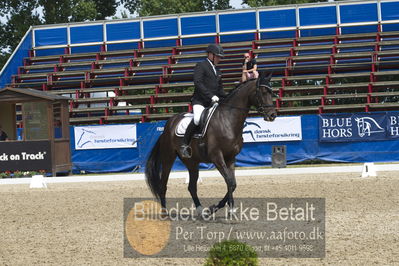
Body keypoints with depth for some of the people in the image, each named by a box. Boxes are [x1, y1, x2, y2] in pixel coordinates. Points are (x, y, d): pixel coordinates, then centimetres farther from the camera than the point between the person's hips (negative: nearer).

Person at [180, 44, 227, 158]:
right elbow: (198, 83, -15)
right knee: (198, 119, -32)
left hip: (213, 102, 8)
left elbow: (220, 88, 28)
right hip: (200, 101, -8)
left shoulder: (217, 70, 23)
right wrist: (211, 96, -23)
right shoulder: (201, 66, -1)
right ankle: (184, 145, -22)